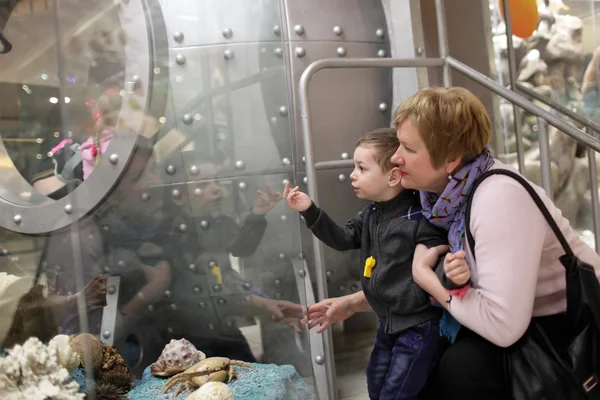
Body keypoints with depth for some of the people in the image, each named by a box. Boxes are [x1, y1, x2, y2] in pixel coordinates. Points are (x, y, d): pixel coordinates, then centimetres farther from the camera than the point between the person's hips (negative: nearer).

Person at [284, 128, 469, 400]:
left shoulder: (419, 219, -23)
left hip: (419, 324, -9)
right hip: (387, 321, 9)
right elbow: (342, 239, 8)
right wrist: (309, 211, -1)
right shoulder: (371, 214, 3)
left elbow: (438, 264, -22)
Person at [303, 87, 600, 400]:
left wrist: (425, 276, -24)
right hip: (526, 321, 7)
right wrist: (353, 303, 5)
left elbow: (503, 324, -37)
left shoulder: (498, 198, -31)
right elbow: (420, 274, 10)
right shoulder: (443, 193, -7)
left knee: (462, 365, -26)